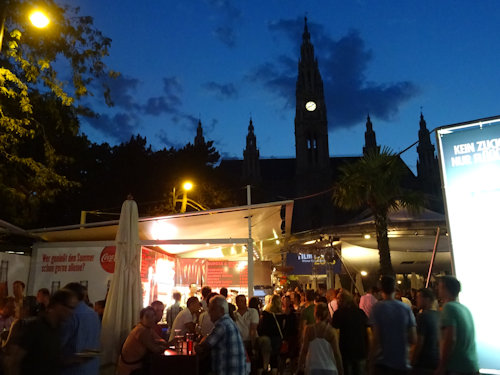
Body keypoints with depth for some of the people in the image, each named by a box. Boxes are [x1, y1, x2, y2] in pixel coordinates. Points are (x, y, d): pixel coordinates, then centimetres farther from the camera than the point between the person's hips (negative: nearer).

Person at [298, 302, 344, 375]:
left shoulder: (309, 329, -8)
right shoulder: (331, 331, -8)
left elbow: (304, 350, -4)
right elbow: (337, 353, -6)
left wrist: (300, 366, 9)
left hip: (313, 369, 0)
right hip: (329, 369, 0)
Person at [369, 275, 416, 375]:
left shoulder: (377, 307, -10)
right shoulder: (406, 308, -1)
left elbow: (376, 339, -13)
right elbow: (413, 339, 0)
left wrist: (371, 362, -5)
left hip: (382, 363, -3)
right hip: (403, 363, 3)